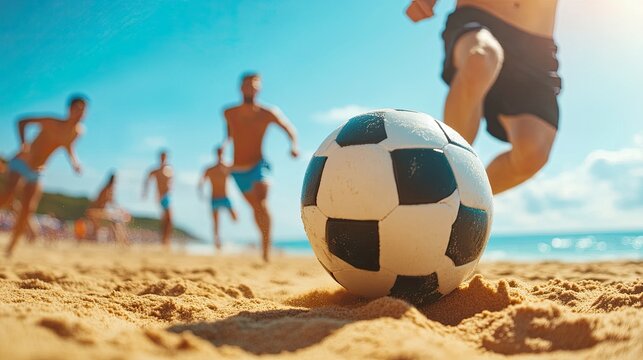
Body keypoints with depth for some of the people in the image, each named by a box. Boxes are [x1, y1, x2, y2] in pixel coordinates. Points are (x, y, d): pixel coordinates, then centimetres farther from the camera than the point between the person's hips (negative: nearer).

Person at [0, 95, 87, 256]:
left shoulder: (77, 132, -1)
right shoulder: (52, 123, -16)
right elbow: (22, 121, -8)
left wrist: (74, 161, 3)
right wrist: (23, 142, -24)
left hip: (35, 172, 5)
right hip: (20, 163, -5)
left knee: (27, 210, 0)